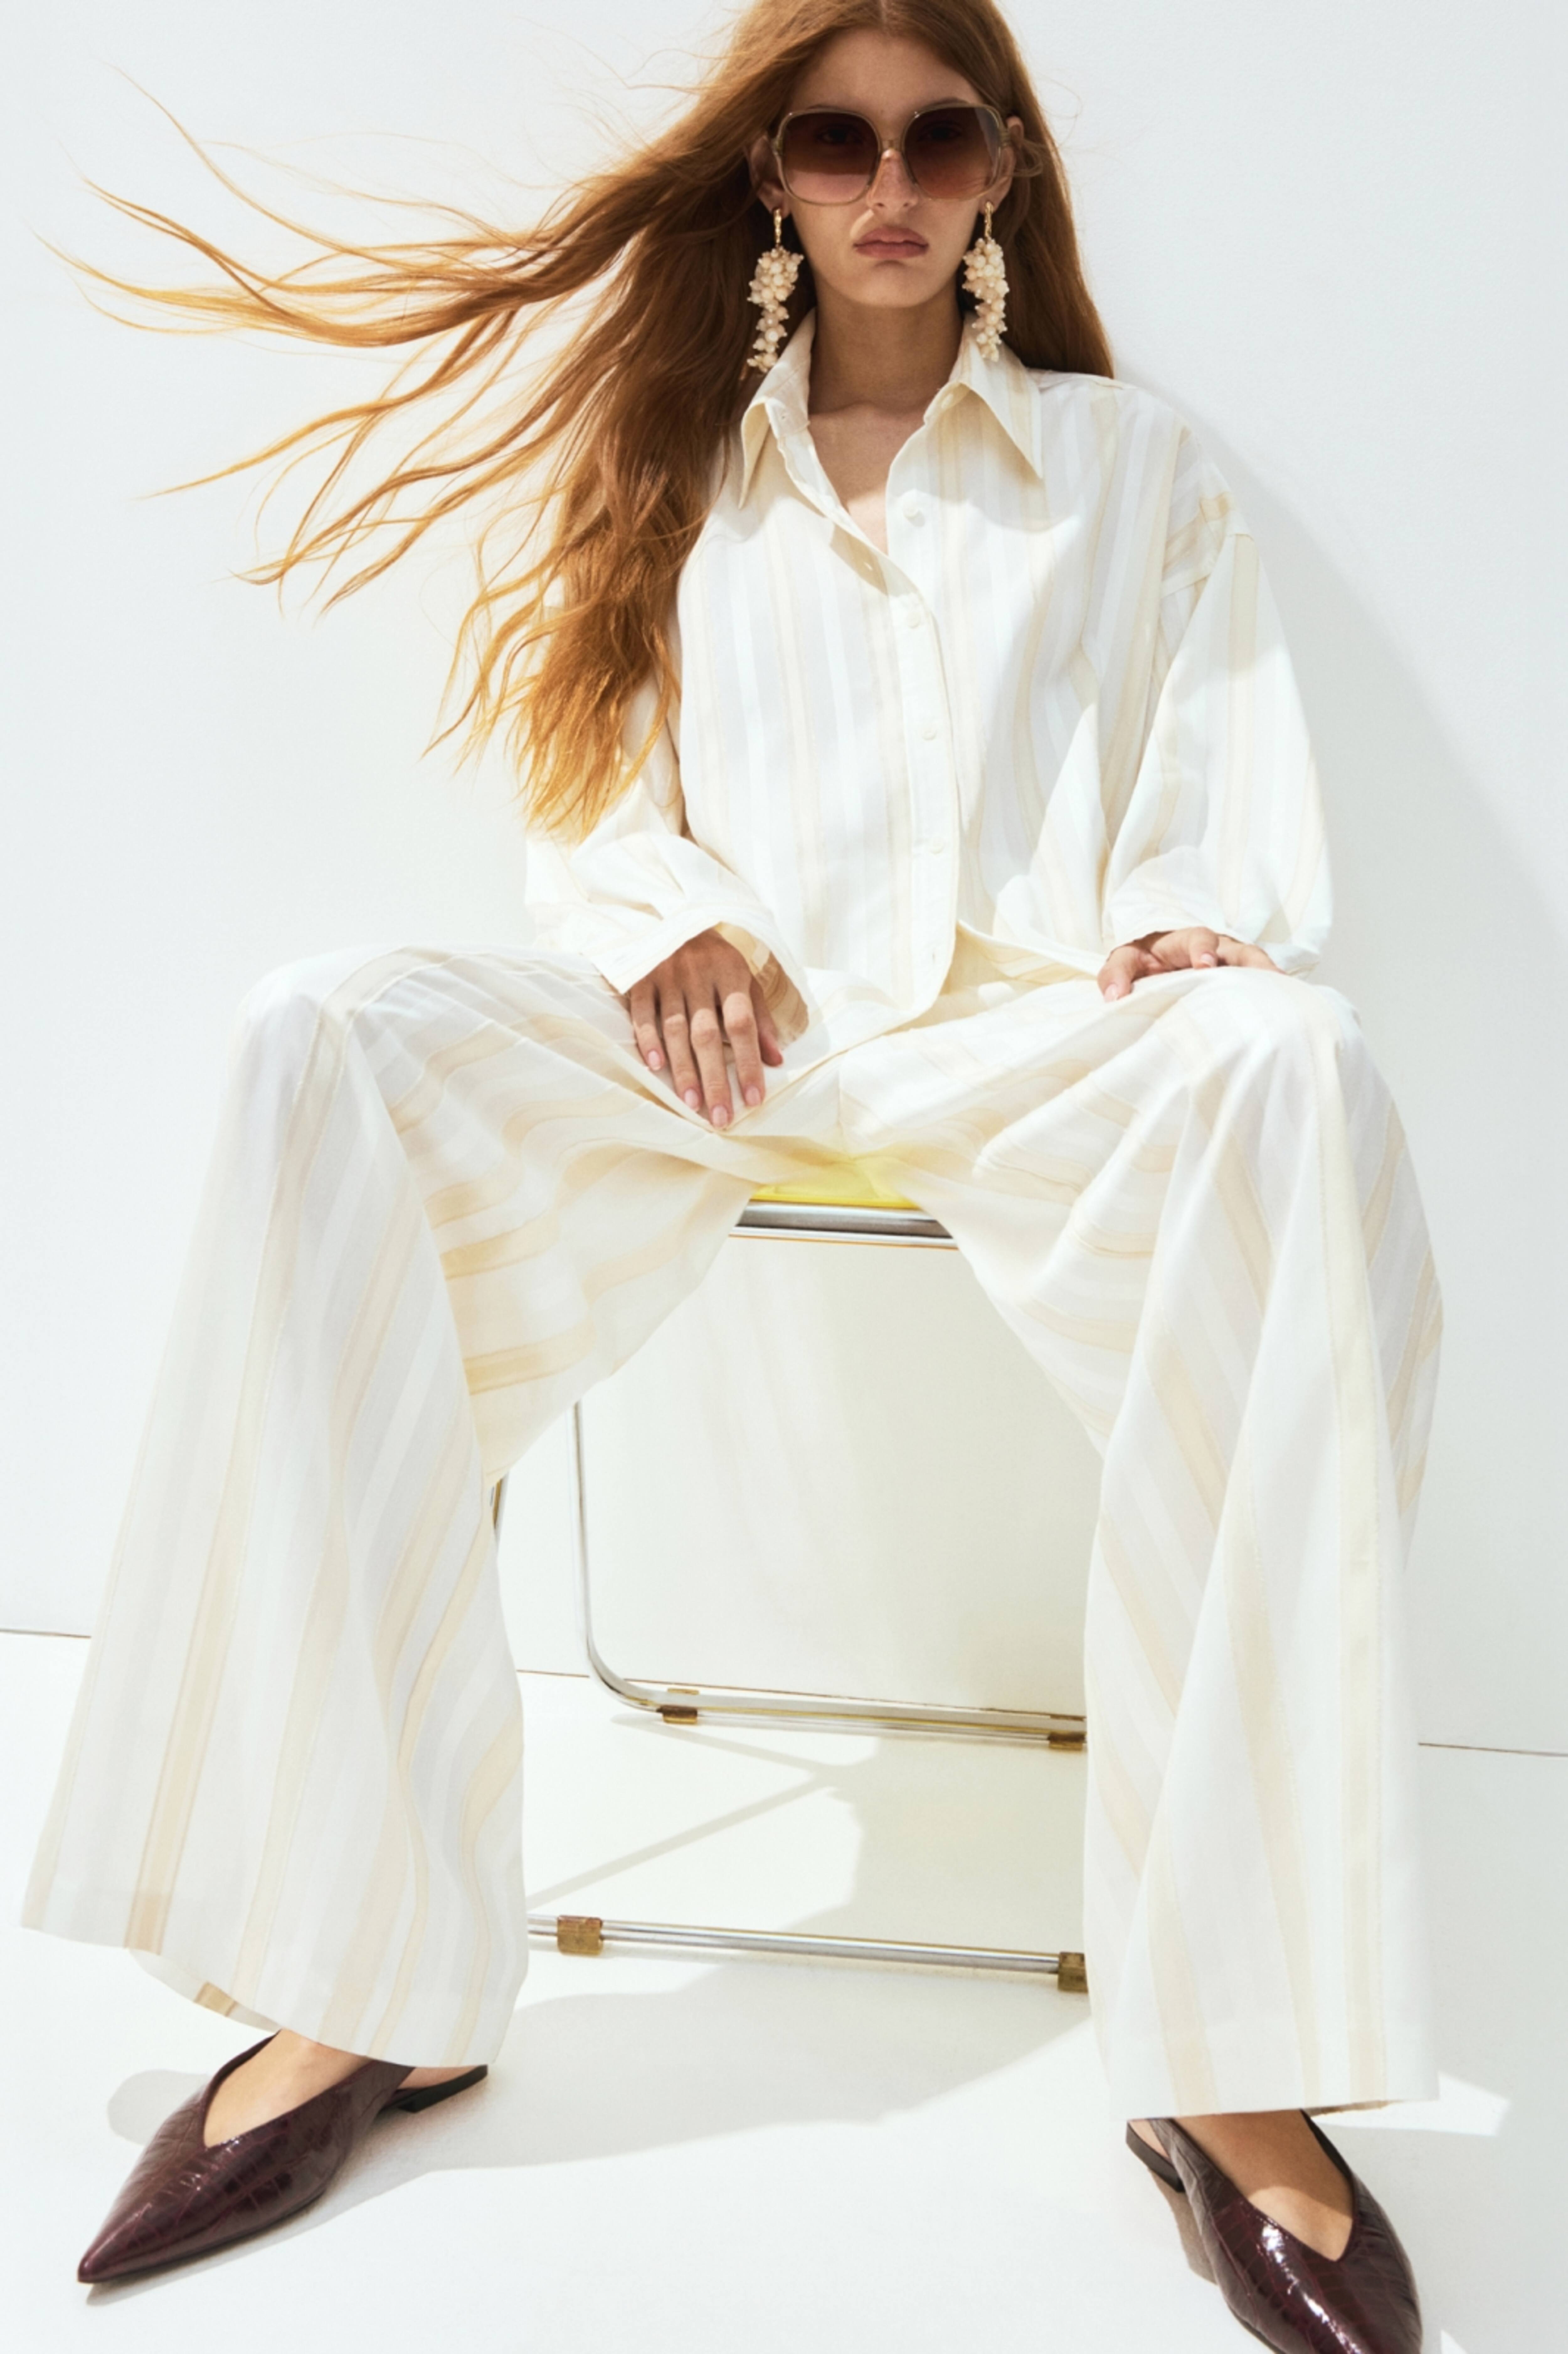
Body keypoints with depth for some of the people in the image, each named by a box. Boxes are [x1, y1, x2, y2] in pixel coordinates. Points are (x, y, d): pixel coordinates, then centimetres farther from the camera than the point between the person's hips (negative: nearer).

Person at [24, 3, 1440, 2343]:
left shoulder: (1132, 461, 22)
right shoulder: (679, 464, 24)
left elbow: (1241, 795, 13)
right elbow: (588, 788, 20)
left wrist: (1201, 921, -11)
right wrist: (673, 915, -3)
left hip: (1041, 1022, -1)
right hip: (724, 1022, 2)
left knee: (1293, 1076, -37)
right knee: (327, 1047, -28)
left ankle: (1233, 2047, -35)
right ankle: (355, 1972, -28)